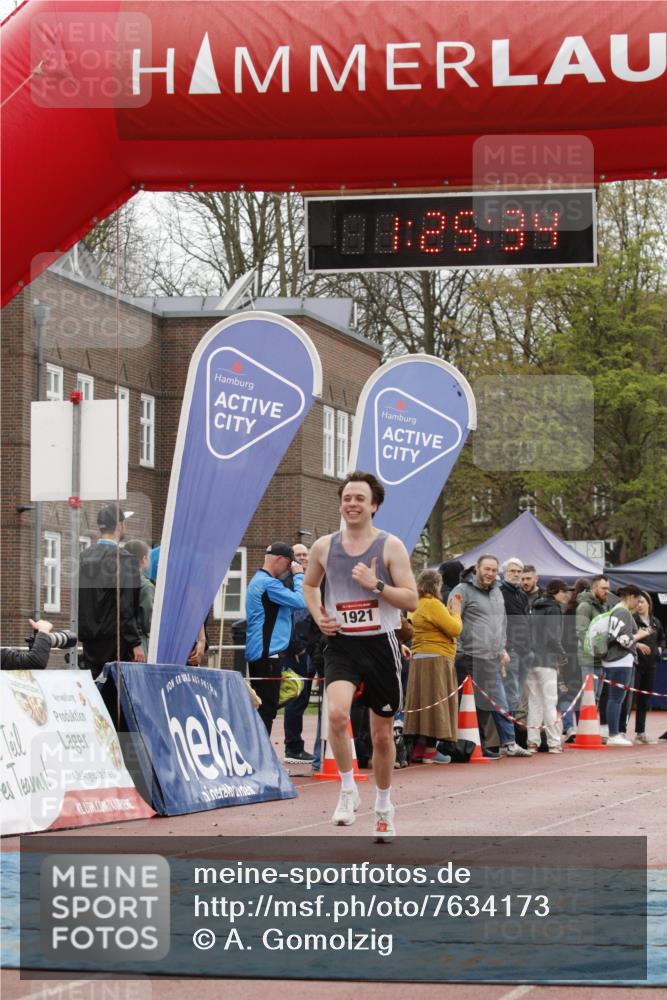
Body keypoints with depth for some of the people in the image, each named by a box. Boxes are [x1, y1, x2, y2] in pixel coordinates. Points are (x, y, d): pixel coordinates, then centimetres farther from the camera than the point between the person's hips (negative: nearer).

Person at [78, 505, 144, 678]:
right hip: (114, 640, -7)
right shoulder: (123, 559, -13)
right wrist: (136, 644, -13)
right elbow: (125, 608, -16)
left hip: (89, 641, 7)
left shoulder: (83, 557, 8)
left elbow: (76, 601, 12)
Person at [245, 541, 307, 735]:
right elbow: (301, 601, -19)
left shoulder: (258, 581, 19)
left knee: (263, 708, 12)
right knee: (267, 708, -9)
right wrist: (298, 575, -7)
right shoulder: (268, 583, -15)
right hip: (268, 654, -10)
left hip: (258, 653, 10)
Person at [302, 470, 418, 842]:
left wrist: (376, 585, -21)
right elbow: (310, 585, 22)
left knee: (383, 735, 9)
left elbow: (412, 599, -7)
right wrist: (318, 615, 4)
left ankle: (384, 806, 30)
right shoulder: (324, 547, 4)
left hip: (380, 644, -1)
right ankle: (348, 790, -10)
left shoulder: (390, 546, -5)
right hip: (342, 645, 1)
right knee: (337, 713, -27)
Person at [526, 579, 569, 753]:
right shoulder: (554, 609, -8)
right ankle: (554, 742, -5)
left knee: (534, 702, 9)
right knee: (550, 702, -5)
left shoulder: (537, 608, 16)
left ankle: (532, 741, 7)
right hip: (547, 660, -8)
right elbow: (552, 637, -15)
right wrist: (563, 656, -4)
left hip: (531, 660, 8)